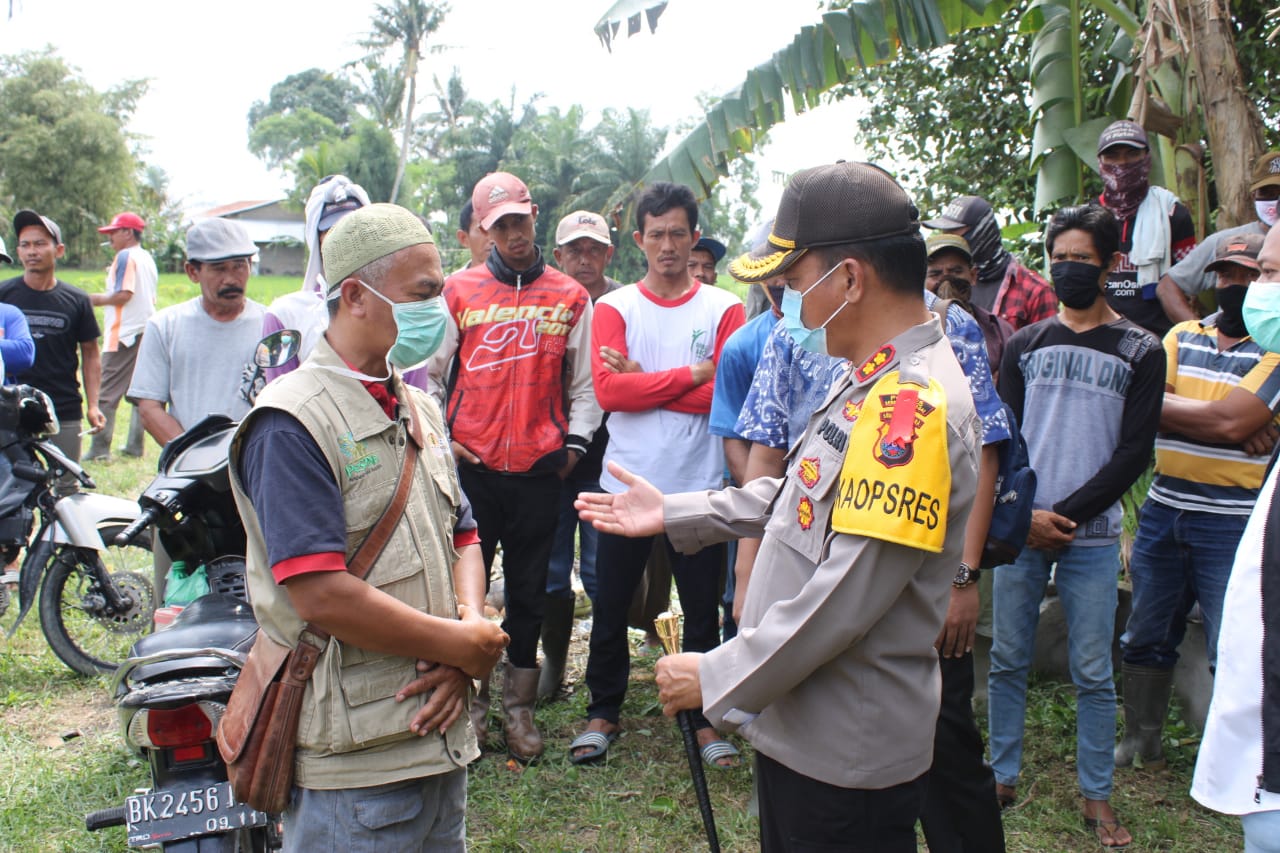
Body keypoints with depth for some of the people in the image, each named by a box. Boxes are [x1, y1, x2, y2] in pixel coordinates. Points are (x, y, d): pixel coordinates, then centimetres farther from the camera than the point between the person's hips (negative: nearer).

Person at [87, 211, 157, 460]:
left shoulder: (126, 256, -9)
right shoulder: (148, 258, 16)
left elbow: (123, 294, -18)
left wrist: (97, 299, -5)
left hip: (124, 334, -9)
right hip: (146, 331, 9)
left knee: (107, 393, -7)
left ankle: (99, 449, -8)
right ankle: (135, 445, 14)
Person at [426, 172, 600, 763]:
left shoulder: (571, 298, 8)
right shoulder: (457, 292, 6)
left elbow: (583, 386, 11)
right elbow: (428, 372, 10)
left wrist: (574, 443, 0)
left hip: (539, 469, 1)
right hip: (470, 466, 0)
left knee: (529, 589, 9)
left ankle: (518, 705, 22)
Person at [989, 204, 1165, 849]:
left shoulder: (1140, 352, 2)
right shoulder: (1025, 345, 8)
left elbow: (1133, 453, -3)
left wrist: (1065, 515, -11)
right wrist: (1024, 513, -8)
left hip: (1092, 536, -2)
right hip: (1018, 530, 2)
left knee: (1092, 672, 4)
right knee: (1008, 660, 8)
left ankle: (1097, 796, 18)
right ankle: (1003, 776, 22)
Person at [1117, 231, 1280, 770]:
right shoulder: (1182, 336, 10)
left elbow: (1230, 421, -18)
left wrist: (1165, 405, -6)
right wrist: (1233, 429, -14)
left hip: (1232, 520, -5)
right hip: (1163, 508, 5)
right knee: (1146, 635, 14)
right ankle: (1141, 740, 29)